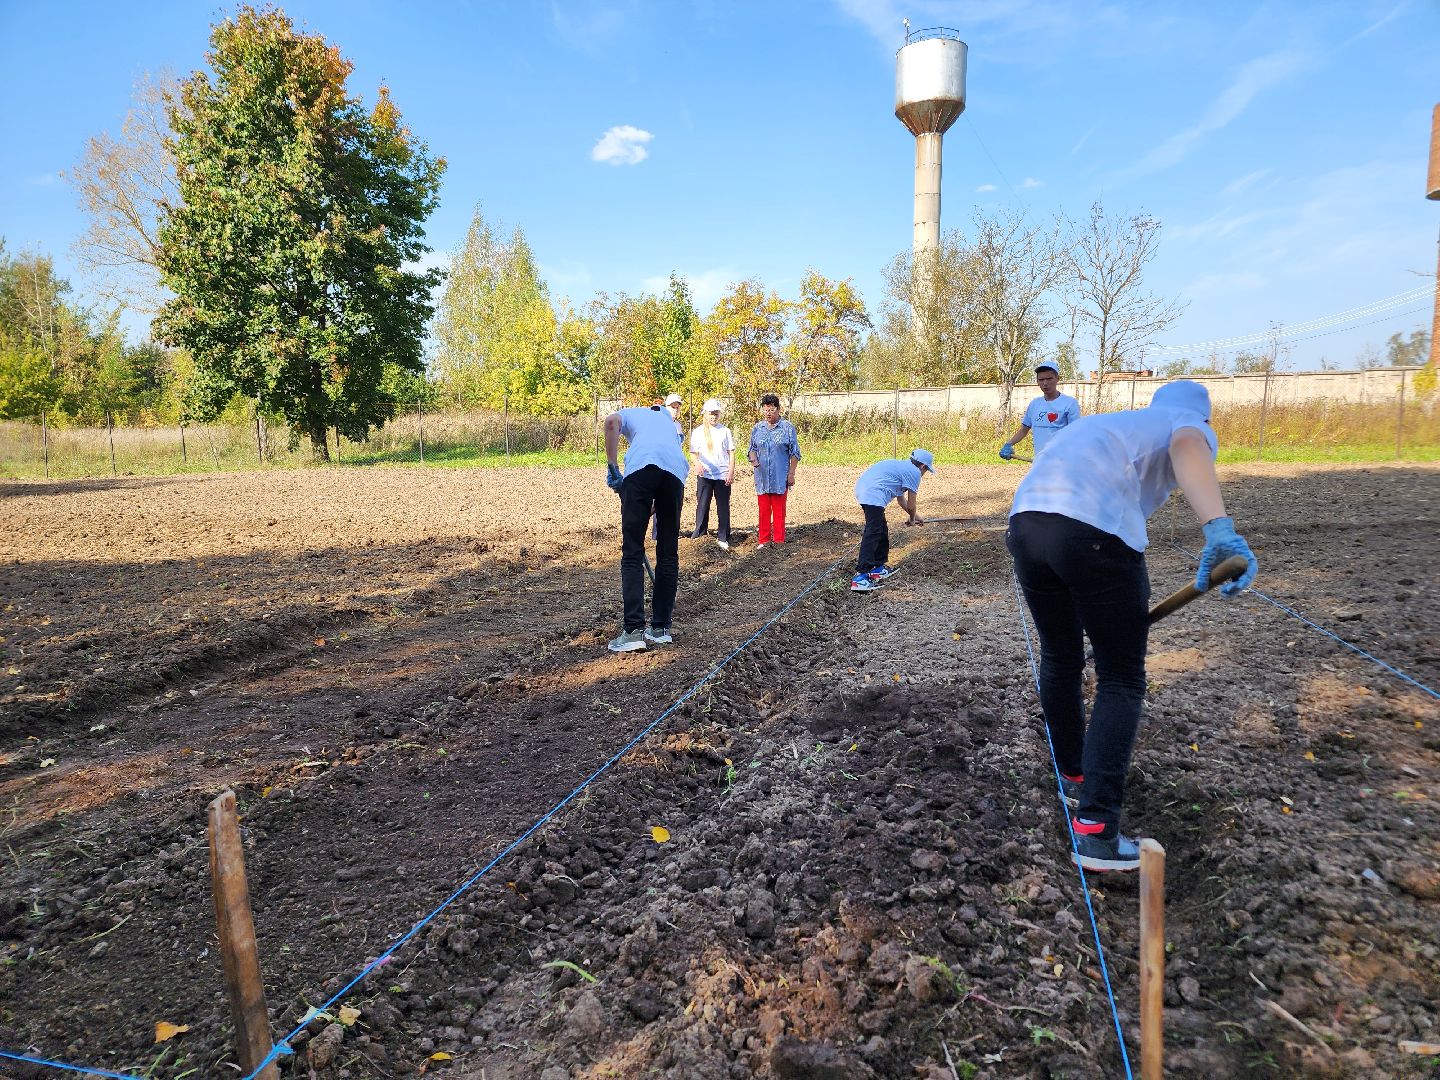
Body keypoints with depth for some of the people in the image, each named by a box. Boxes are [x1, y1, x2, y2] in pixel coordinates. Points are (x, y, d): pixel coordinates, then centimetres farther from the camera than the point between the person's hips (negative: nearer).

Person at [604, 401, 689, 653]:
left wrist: (612, 467, 7)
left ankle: (634, 631, -7)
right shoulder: (669, 421, 41)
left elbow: (611, 421, 5)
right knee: (668, 554, 12)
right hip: (676, 470, 3)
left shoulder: (630, 413, 32)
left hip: (641, 466, -3)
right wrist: (653, 509, 39)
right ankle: (660, 628, 16)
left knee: (632, 553, -1)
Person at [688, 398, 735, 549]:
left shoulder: (724, 431, 6)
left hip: (723, 474, 0)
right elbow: (694, 452, 4)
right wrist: (697, 464, -17)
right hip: (704, 474, 0)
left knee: (723, 507, 2)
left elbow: (731, 452, 7)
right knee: (702, 505, -1)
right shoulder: (697, 432, 6)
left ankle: (723, 538, 7)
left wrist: (731, 472, -3)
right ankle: (699, 534, 8)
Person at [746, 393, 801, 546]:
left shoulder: (788, 428, -1)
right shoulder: (757, 428, 9)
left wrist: (791, 473, -4)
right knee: (764, 511, 9)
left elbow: (794, 453, 1)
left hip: (780, 478, -3)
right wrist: (753, 457, -6)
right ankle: (763, 540, 17)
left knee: (779, 511, 4)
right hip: (762, 477, 3)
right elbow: (752, 448, 17)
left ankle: (779, 541, 11)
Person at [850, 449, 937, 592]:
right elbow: (911, 505, 5)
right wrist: (912, 520, 25)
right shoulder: (914, 472, 2)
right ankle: (861, 576, -23)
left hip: (861, 488, 10)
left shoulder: (902, 466, 30)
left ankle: (878, 567, 28)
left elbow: (901, 500, 40)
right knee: (873, 533, -14)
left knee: (882, 530, 21)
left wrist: (914, 516, 49)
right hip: (874, 494, -10)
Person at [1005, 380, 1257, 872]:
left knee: (1059, 661, 24)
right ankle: (1095, 831, 2)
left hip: (1025, 519, 6)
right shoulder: (1191, 422, 18)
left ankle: (1074, 776, 41)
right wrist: (1220, 528, -29)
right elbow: (1187, 446, -11)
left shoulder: (1110, 422, 39)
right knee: (1121, 681, 7)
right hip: (1093, 532, -6)